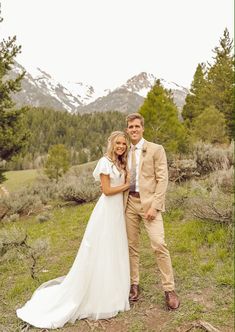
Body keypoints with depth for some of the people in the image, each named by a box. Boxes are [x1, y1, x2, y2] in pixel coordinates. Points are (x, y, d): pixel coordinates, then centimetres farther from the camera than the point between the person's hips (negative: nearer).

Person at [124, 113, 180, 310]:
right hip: (130, 202, 5)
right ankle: (134, 284, 24)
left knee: (159, 245, -8)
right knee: (132, 246, 10)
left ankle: (169, 290, 6)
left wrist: (154, 206, -15)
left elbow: (162, 180, -8)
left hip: (149, 202, -5)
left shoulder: (156, 149, -3)